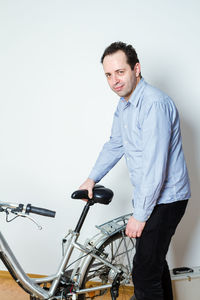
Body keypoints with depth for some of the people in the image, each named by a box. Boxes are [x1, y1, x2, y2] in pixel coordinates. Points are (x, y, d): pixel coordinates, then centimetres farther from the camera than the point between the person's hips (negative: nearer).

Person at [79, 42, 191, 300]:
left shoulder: (153, 104, -25)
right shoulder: (124, 105, 7)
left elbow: (155, 166, -28)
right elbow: (115, 144, 20)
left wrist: (140, 215, -22)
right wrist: (92, 178, 12)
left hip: (164, 199, -9)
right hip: (150, 195, 10)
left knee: (144, 272, -6)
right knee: (155, 258, 25)